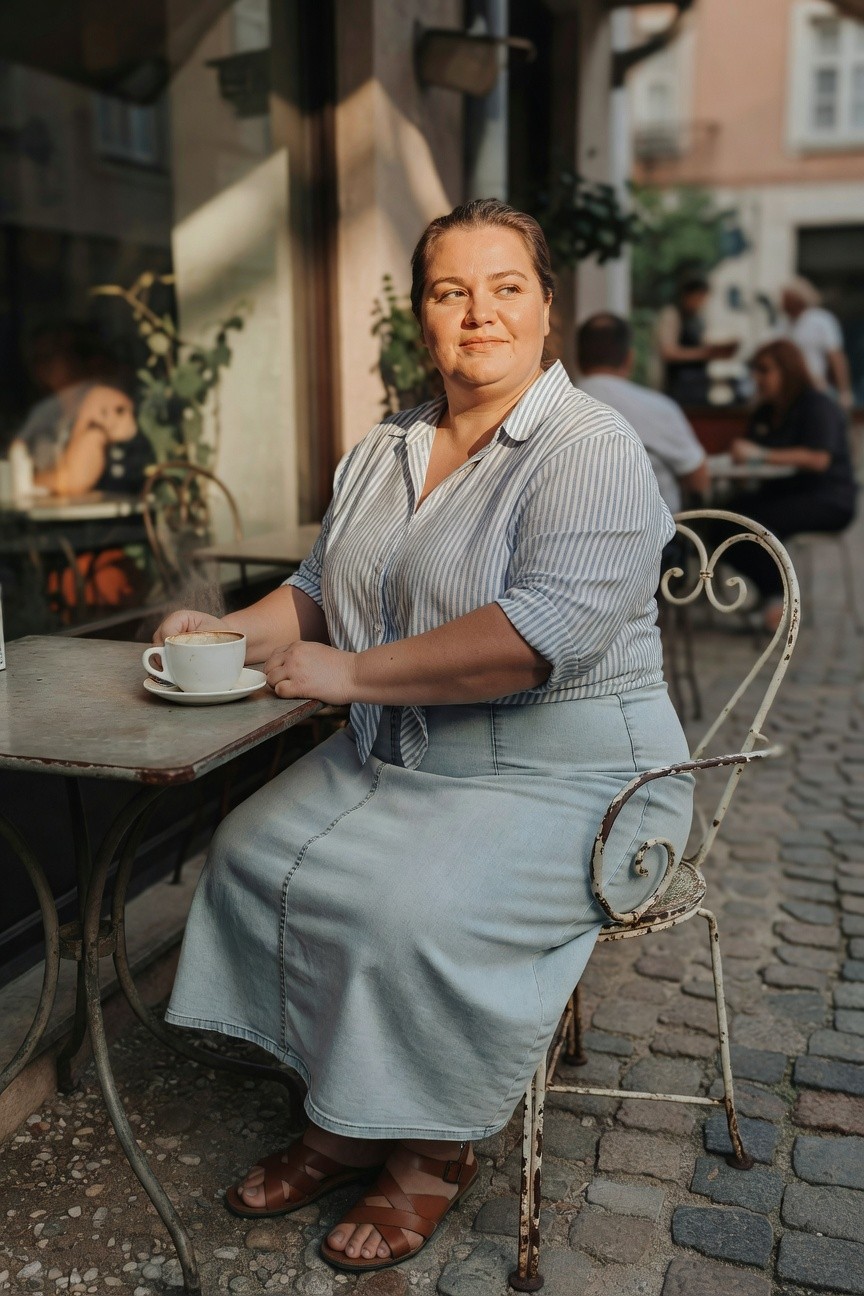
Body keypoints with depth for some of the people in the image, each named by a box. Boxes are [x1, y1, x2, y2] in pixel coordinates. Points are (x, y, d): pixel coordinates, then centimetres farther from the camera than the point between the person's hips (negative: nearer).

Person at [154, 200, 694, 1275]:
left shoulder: (592, 450, -14)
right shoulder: (382, 452, 12)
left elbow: (543, 634, -28)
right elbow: (320, 588, 21)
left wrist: (348, 672, -23)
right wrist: (228, 632, 1)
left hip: (565, 783, -7)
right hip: (390, 764, 8)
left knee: (409, 911, -27)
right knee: (250, 853, -8)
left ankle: (433, 1150, 3)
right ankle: (344, 1122, 8)